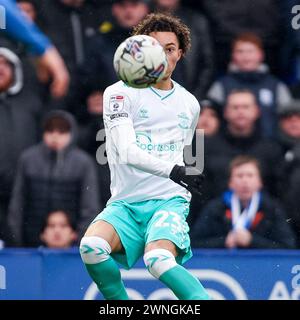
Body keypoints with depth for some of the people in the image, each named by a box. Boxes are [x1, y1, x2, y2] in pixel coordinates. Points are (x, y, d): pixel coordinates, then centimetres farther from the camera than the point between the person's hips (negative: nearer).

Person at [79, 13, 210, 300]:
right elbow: (127, 152, -15)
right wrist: (175, 171, -29)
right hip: (124, 205, 0)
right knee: (91, 247, -32)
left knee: (158, 260, -33)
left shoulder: (189, 104, 14)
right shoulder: (120, 93, -1)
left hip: (169, 202, 0)